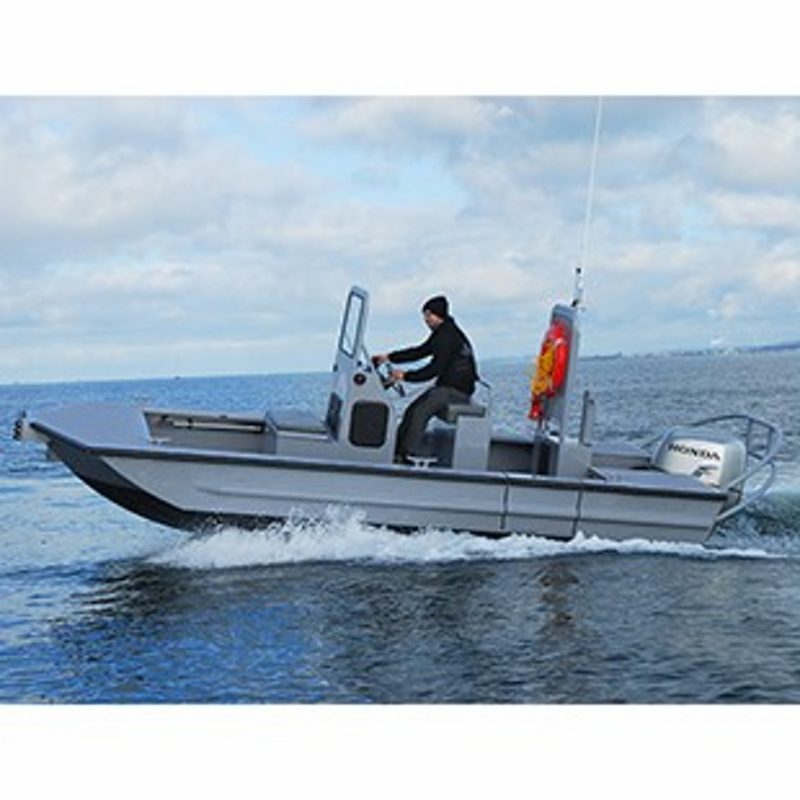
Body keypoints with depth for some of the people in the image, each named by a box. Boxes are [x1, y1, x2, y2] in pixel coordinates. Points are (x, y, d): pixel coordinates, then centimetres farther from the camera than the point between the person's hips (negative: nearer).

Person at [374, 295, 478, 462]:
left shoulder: (449, 336, -17)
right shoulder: (442, 334, 15)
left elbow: (435, 368, -22)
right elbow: (419, 352, 21)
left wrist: (406, 376, -20)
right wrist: (390, 357, 14)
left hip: (457, 391, -10)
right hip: (445, 387, 10)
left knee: (420, 412, -24)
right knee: (412, 411, 2)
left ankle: (410, 455, -26)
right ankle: (397, 450, 1)